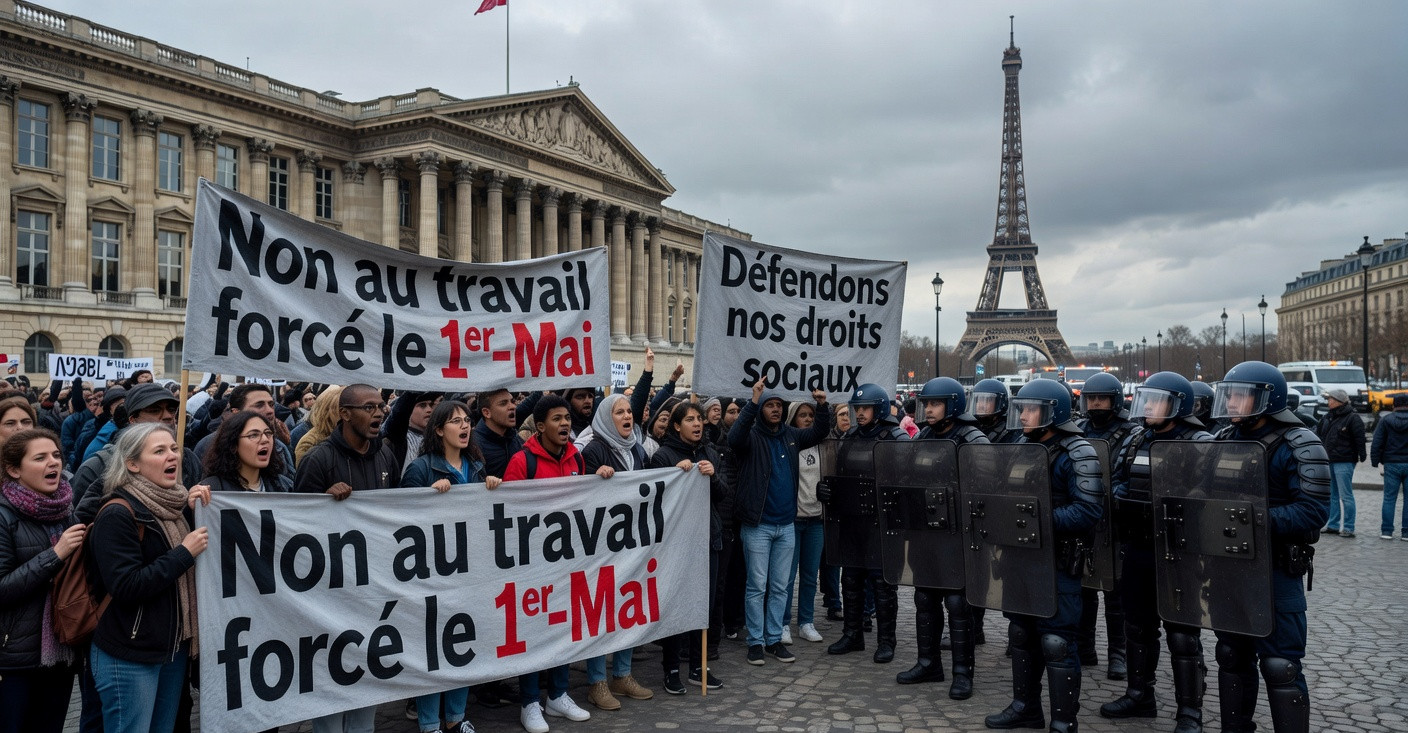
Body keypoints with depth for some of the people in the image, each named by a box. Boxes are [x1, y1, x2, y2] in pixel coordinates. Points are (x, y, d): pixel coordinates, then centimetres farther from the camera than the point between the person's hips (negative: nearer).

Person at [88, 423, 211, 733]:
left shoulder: (173, 504, 8)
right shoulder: (118, 514, -16)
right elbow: (126, 587, -23)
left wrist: (192, 512, -2)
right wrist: (185, 553, -19)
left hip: (174, 646, 8)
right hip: (130, 655, -8)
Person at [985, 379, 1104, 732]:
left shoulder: (1077, 454, -14)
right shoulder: (1022, 447, 9)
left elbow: (1088, 510, -21)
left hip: (1058, 561, -8)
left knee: (1056, 643, -3)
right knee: (1022, 633, 16)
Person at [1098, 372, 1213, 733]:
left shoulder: (1199, 444, -10)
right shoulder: (1133, 441, 11)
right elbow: (1114, 480, 19)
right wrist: (1119, 493, -1)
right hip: (1136, 549, 7)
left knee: (1182, 633, 1)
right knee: (1138, 626, 16)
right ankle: (1139, 695, 31)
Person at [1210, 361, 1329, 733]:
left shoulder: (1298, 447, -12)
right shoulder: (1223, 441, 8)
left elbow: (1312, 511, -19)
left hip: (1276, 568, -7)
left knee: (1280, 666, -1)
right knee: (1233, 656, 17)